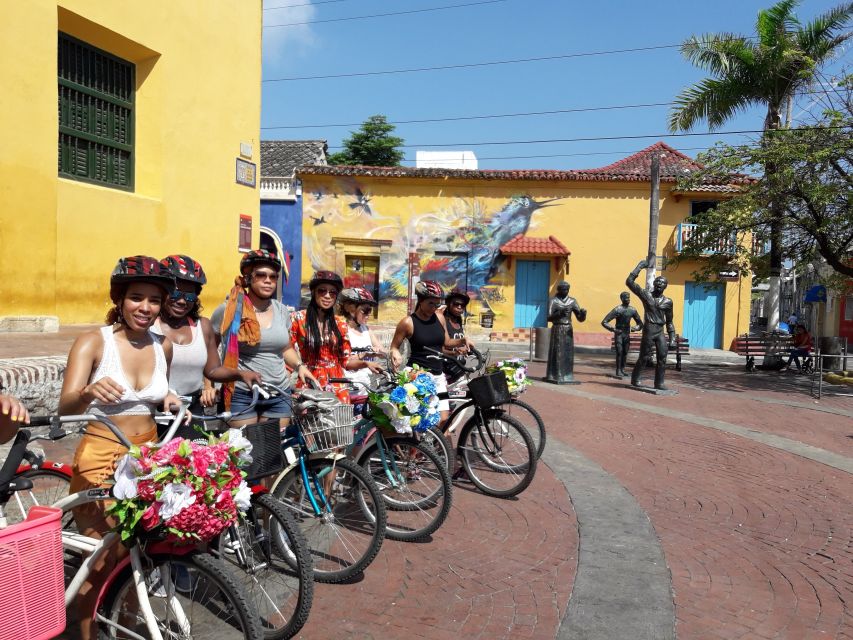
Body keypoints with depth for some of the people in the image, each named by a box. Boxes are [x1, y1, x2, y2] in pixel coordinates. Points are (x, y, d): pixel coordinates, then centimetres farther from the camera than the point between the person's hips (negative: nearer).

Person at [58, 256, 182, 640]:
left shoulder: (163, 346, 3)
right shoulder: (93, 342, -11)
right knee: (101, 560, 0)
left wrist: (167, 399, -2)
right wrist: (89, 392, -43)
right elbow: (64, 407, -22)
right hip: (101, 459, -4)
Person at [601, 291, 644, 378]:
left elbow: (640, 323, 15)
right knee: (619, 352, -10)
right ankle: (618, 371, -7)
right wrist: (613, 329, -24)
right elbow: (604, 322, -17)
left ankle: (622, 370, 17)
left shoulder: (632, 310, 1)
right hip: (619, 333, -5)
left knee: (625, 352, 7)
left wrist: (636, 328, -6)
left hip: (627, 334, 5)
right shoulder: (617, 310, -15)